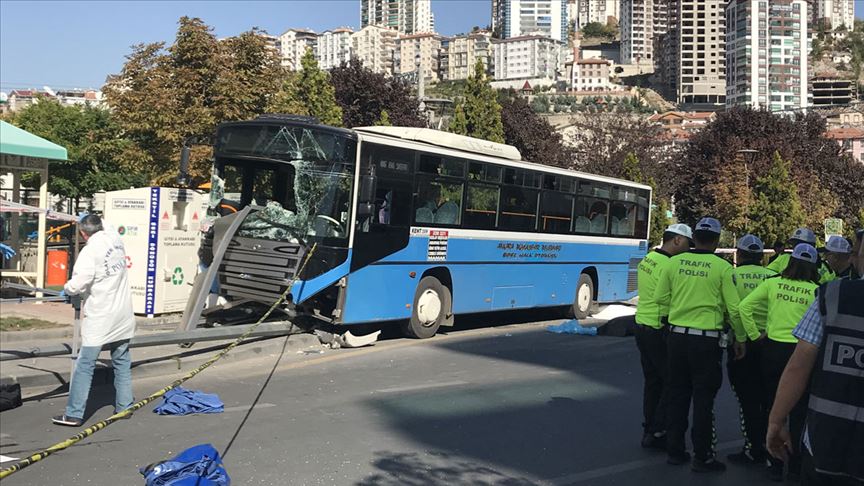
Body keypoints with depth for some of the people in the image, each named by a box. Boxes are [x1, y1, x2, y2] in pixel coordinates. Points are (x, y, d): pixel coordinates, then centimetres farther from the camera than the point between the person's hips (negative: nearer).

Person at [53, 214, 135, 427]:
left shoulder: (90, 252, -17)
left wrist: (67, 289, -1)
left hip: (99, 319, -7)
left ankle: (74, 414, 3)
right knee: (122, 363, 14)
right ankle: (124, 406, 20)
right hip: (123, 316, 7)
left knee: (84, 365, 0)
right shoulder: (115, 238, 2)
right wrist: (89, 218, 37)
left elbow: (76, 285, -22)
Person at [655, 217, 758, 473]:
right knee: (703, 398, 6)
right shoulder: (722, 267, -8)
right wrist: (741, 339, 8)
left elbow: (661, 298, 4)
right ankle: (702, 457, 12)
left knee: (678, 394, 14)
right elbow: (734, 308, -5)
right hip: (706, 339, -3)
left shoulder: (674, 262, -1)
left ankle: (675, 450, 22)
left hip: (677, 335, 3)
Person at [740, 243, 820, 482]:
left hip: (773, 348, 1)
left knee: (773, 408, 12)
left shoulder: (772, 283, -2)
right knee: (799, 411, 13)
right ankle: (796, 466, 21)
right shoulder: (816, 291, -6)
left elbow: (743, 307, -5)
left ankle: (775, 465, 17)